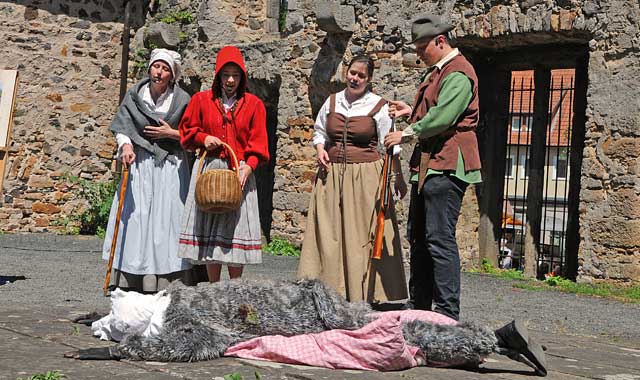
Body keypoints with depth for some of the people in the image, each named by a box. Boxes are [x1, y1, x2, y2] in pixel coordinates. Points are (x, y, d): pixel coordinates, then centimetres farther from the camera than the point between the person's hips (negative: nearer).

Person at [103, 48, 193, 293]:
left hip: (170, 168, -2)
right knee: (135, 217, -1)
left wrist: (172, 133, -9)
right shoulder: (135, 95, 5)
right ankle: (132, 283, 3)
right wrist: (125, 146, -15)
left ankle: (167, 286, -3)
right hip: (139, 165, 2)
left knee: (166, 217, -5)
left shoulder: (182, 100, 0)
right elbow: (121, 128, 4)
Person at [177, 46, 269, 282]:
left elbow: (258, 141, 2)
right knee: (209, 227, 1)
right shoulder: (201, 100, 8)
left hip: (240, 172, -1)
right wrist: (203, 138, -5)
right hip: (208, 168, 1)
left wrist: (249, 165, -14)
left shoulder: (253, 105, 6)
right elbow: (187, 130, 15)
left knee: (237, 227, -2)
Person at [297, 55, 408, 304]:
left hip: (366, 176, -4)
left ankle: (366, 294, 2)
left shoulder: (378, 106, -1)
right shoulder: (332, 102, 10)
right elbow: (319, 132, 22)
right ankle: (331, 290, 10)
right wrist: (320, 149, 1)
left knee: (365, 233, -3)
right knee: (328, 232, 3)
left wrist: (397, 177, -7)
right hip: (331, 174, 4)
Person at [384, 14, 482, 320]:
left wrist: (406, 134, -13)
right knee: (418, 237, 14)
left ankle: (447, 314, -7)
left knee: (440, 239, -11)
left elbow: (442, 118, -23)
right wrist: (411, 111, 13)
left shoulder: (458, 74, -13)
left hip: (446, 166, -11)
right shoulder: (435, 72, 20)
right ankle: (418, 306, 23)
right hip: (427, 163, 11)